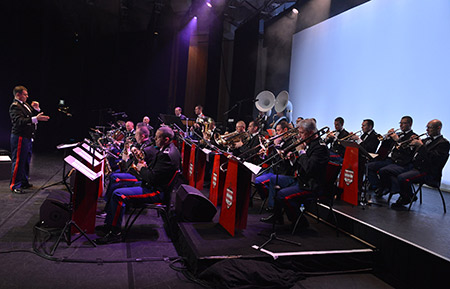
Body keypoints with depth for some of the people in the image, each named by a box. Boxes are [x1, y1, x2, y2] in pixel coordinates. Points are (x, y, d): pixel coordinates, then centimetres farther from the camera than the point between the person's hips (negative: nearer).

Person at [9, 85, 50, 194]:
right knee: (18, 161, -5)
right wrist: (35, 119, -37)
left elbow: (33, 116, 21)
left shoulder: (25, 105, 16)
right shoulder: (14, 106, -13)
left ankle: (24, 182, 27)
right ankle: (15, 185, 3)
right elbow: (20, 121, -26)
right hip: (20, 137, -9)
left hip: (28, 137, 9)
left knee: (26, 161, 16)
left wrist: (36, 109, 2)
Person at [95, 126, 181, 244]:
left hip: (156, 192, -12)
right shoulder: (167, 149, 11)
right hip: (153, 186, 12)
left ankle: (115, 233, -11)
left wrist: (142, 169, -9)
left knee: (118, 194, -21)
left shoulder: (167, 154, -23)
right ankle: (109, 225, 19)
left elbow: (152, 178, -27)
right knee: (117, 185, 16)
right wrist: (146, 167, 4)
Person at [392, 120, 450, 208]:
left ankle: (407, 199, -4)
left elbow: (434, 158, -23)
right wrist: (414, 142, 8)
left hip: (428, 172, -9)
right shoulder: (427, 140, 21)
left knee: (402, 178, -29)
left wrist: (420, 145, -20)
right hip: (415, 167, 9)